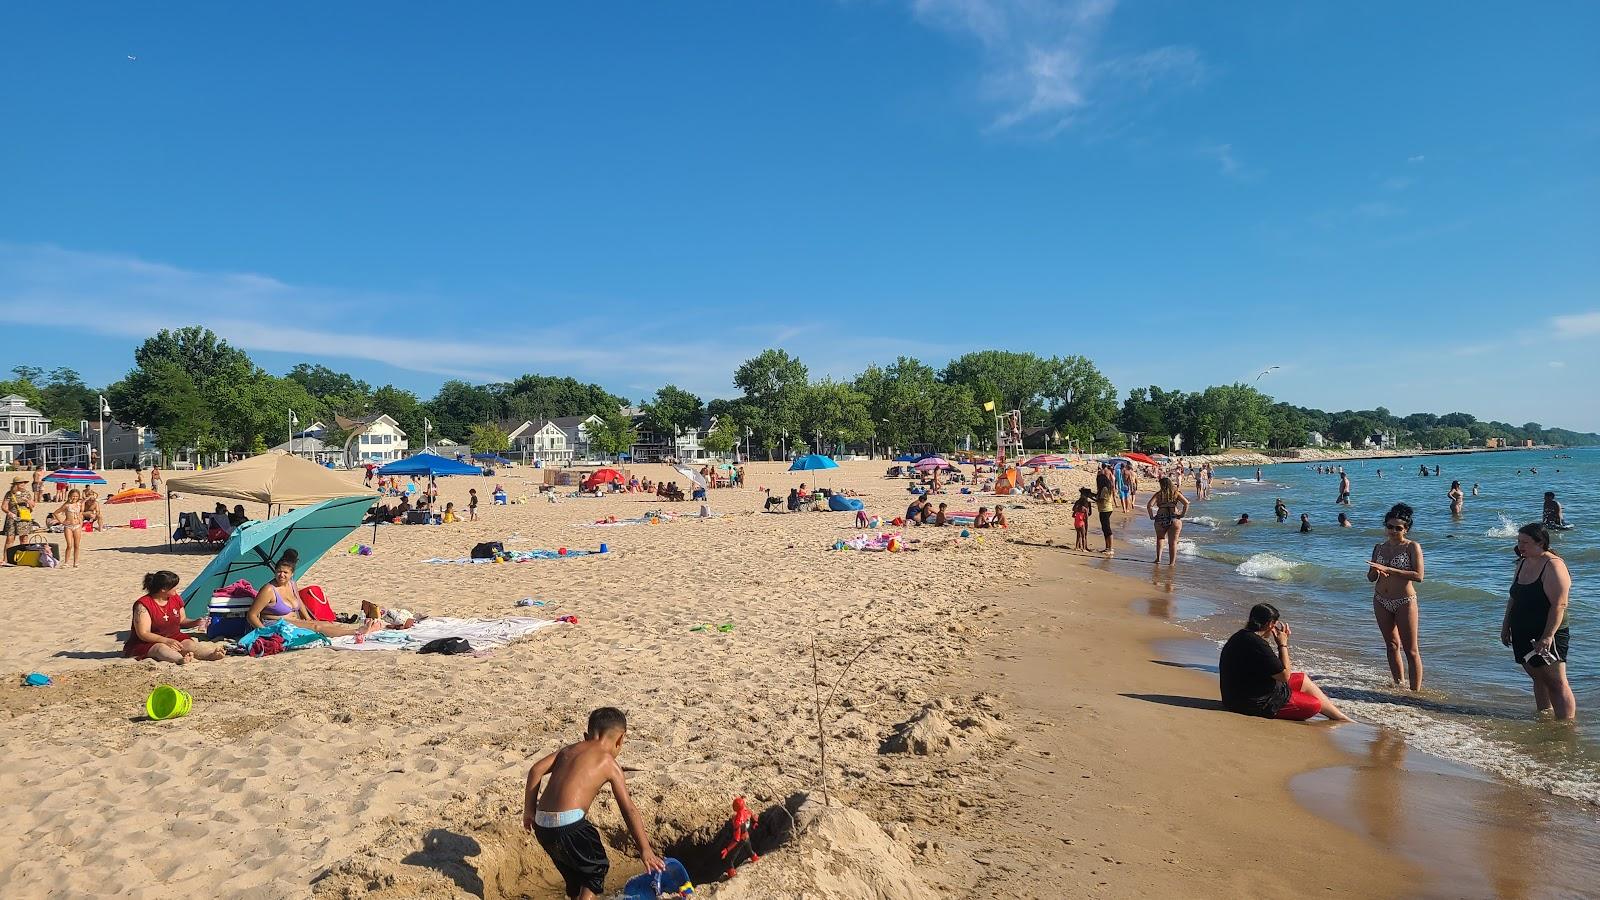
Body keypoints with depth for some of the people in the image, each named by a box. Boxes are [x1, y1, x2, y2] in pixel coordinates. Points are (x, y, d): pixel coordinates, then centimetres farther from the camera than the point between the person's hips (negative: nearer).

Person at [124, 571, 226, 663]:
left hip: (174, 638, 5)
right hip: (148, 644, -5)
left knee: (189, 643, -27)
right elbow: (143, 634, -19)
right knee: (161, 648, -39)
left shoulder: (176, 599, 6)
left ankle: (213, 654, -57)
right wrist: (167, 641, -30)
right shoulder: (142, 605, -14)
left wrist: (196, 622, -2)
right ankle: (181, 659, -72)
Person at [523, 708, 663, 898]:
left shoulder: (569, 750, 18)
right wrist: (645, 850, -1)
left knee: (574, 873, 26)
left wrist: (529, 811, 13)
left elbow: (536, 770, 6)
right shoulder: (609, 764, 2)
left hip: (542, 825, 7)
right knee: (597, 867, 16)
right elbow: (629, 810, -1)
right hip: (569, 825, -6)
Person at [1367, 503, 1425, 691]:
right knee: (1392, 645, 13)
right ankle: (1399, 685, 22)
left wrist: (1388, 569, -23)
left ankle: (1415, 690, -1)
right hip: (1381, 601, 6)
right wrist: (1375, 572, -11)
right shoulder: (1379, 548, 8)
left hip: (1404, 601, -6)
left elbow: (1418, 576, -18)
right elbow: (1370, 577, 13)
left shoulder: (1412, 547, -7)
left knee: (1411, 649, -4)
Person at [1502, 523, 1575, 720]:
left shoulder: (1553, 566, -15)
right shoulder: (1523, 563, 12)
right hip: (1523, 635, 8)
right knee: (1539, 679, 15)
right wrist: (1506, 626, 16)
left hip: (1546, 637, -8)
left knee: (1557, 683, -5)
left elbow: (1559, 606, -21)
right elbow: (1513, 599, 19)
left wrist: (1548, 636, -25)